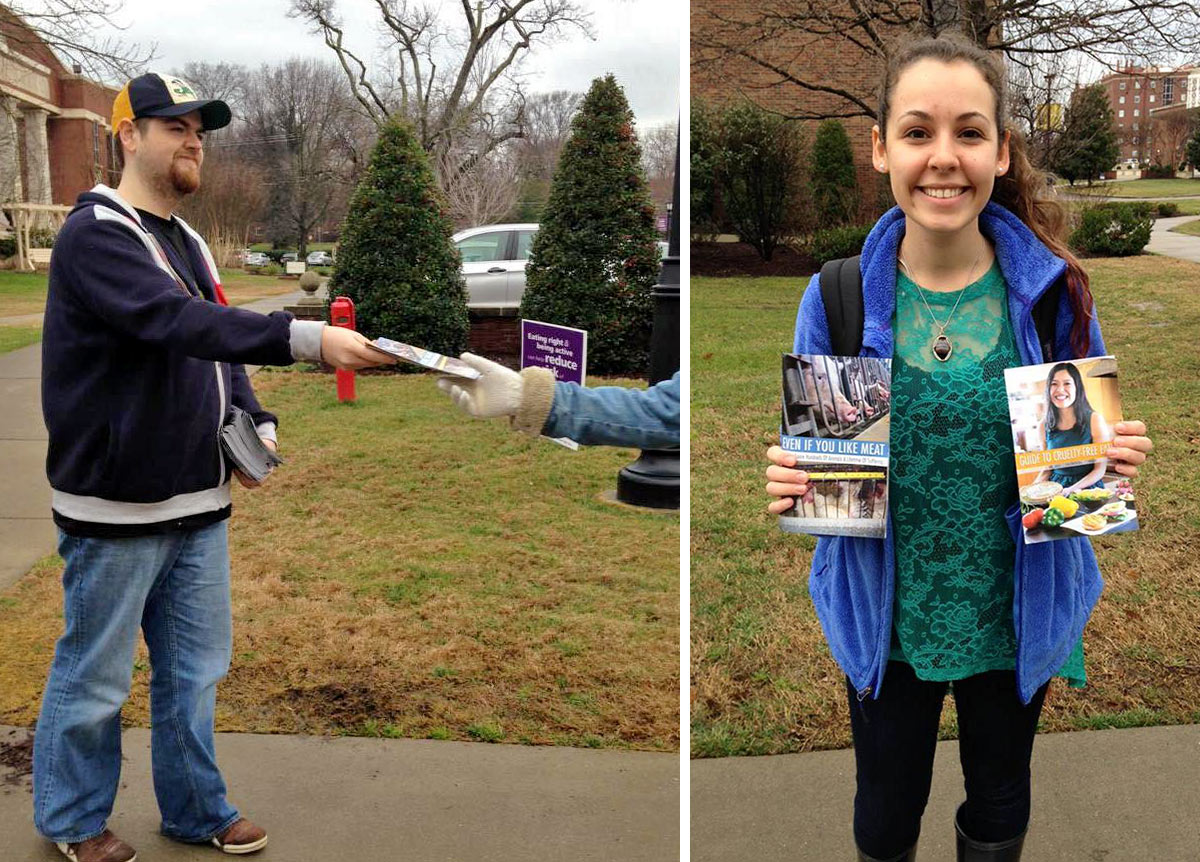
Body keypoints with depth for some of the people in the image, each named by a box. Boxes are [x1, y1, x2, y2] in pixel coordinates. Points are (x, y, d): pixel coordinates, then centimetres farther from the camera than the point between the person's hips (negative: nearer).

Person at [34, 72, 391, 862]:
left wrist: (257, 425, 0)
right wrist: (308, 339, -40)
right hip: (117, 508, -7)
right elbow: (178, 322, -30)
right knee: (95, 678, 7)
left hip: (199, 505, 8)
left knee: (196, 669, 15)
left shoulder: (187, 242, 14)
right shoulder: (95, 235, -13)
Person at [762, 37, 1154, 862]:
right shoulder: (838, 298, -13)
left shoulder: (1054, 291, -12)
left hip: (1019, 614, 1)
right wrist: (794, 482, -25)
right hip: (885, 616, 0)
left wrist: (1113, 461, -22)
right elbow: (809, 457, -3)